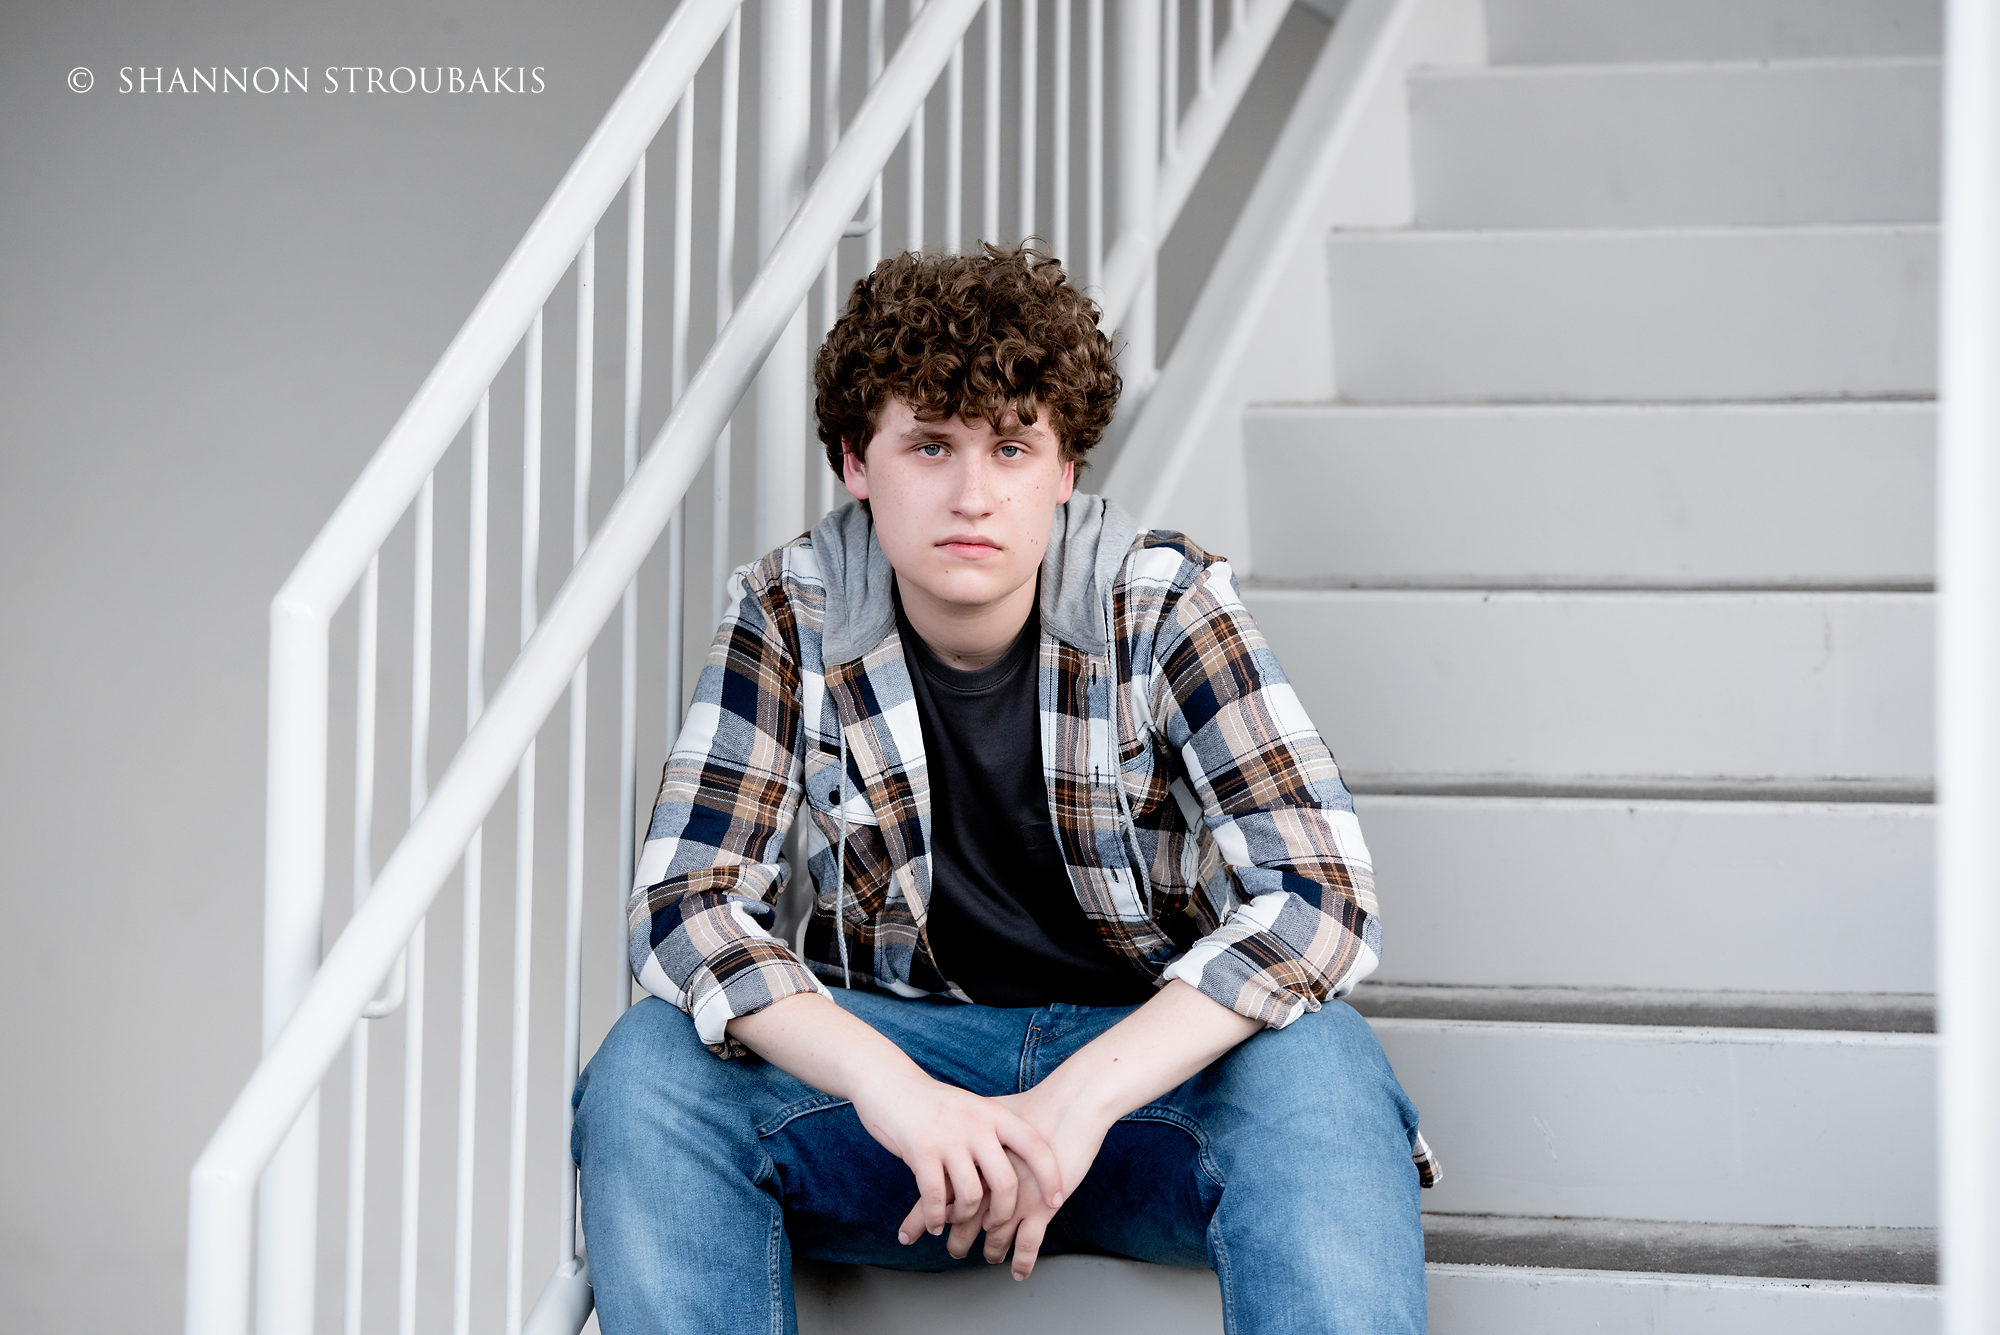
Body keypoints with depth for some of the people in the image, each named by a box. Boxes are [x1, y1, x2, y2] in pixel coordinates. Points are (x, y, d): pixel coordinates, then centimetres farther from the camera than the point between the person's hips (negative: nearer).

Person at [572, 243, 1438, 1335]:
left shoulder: (1163, 605, -10)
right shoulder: (789, 619, -5)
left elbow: (1320, 896, -19)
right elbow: (683, 901, -12)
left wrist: (1080, 1097, -30)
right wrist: (891, 1087, -30)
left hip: (1149, 1047, -2)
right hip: (902, 1041, 2)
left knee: (1315, 1068, -34)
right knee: (647, 1071, -25)